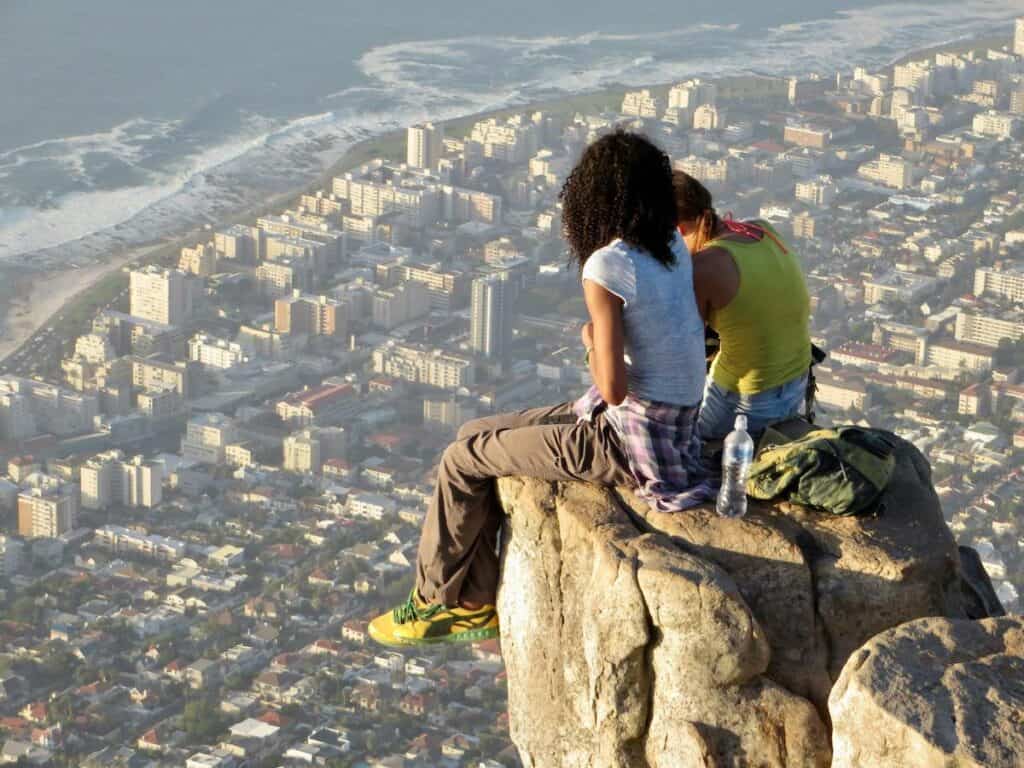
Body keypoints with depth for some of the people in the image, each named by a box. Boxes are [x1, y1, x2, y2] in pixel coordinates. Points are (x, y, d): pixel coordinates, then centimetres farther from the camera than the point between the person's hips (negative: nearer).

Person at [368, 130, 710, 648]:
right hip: (671, 426, 9)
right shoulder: (672, 248, 2)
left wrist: (592, 341, -6)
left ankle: (434, 601, 23)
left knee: (462, 461, 3)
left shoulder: (606, 267, -22)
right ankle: (476, 604, 24)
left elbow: (613, 387, -22)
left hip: (629, 442, -9)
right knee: (473, 435, 17)